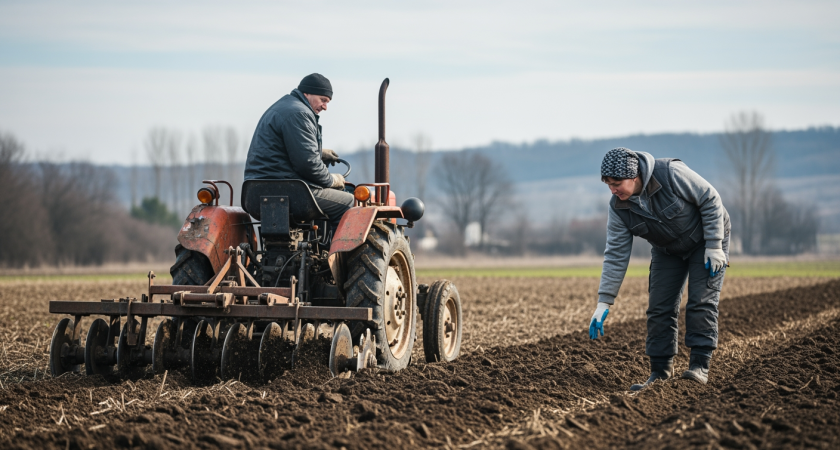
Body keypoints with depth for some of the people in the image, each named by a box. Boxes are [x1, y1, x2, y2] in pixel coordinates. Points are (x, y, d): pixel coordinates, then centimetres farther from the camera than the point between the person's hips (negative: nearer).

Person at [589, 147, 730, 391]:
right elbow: (615, 256, -14)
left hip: (706, 237, -5)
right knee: (659, 308, -3)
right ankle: (660, 372, 4)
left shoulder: (670, 173, -33)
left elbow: (710, 200, -23)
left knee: (702, 301, -15)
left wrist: (714, 246, -23)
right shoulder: (619, 209, -18)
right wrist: (604, 302, -19)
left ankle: (700, 365, -12)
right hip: (667, 250, 5)